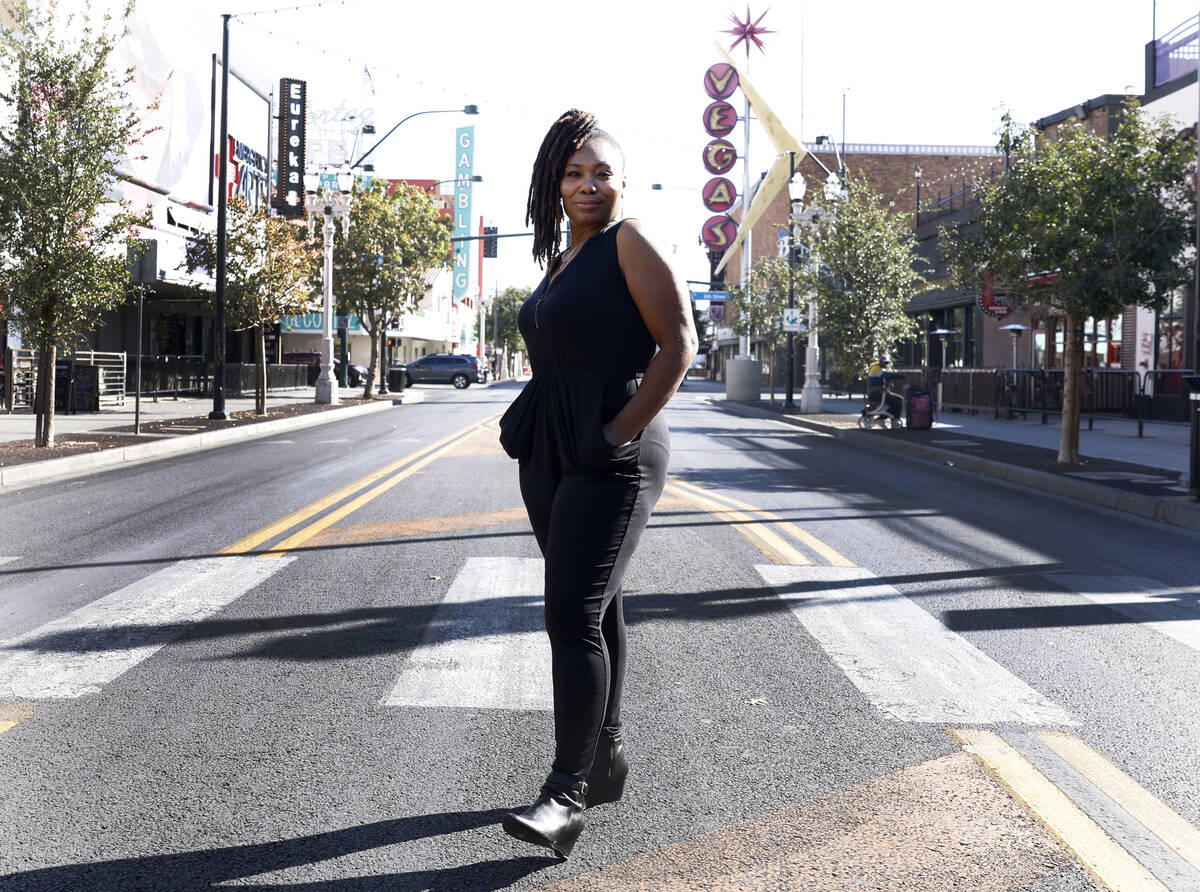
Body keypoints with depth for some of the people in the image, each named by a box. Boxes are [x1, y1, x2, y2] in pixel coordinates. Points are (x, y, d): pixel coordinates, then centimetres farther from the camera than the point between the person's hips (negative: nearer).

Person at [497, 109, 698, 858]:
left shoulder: (631, 241, -7)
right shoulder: (562, 260, 17)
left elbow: (679, 345, -14)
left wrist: (622, 432, -18)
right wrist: (530, 424, 12)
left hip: (609, 459, -9)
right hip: (552, 455, 9)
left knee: (573, 613, -15)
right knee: (593, 606, 13)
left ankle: (567, 795, -11)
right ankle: (607, 759, 24)